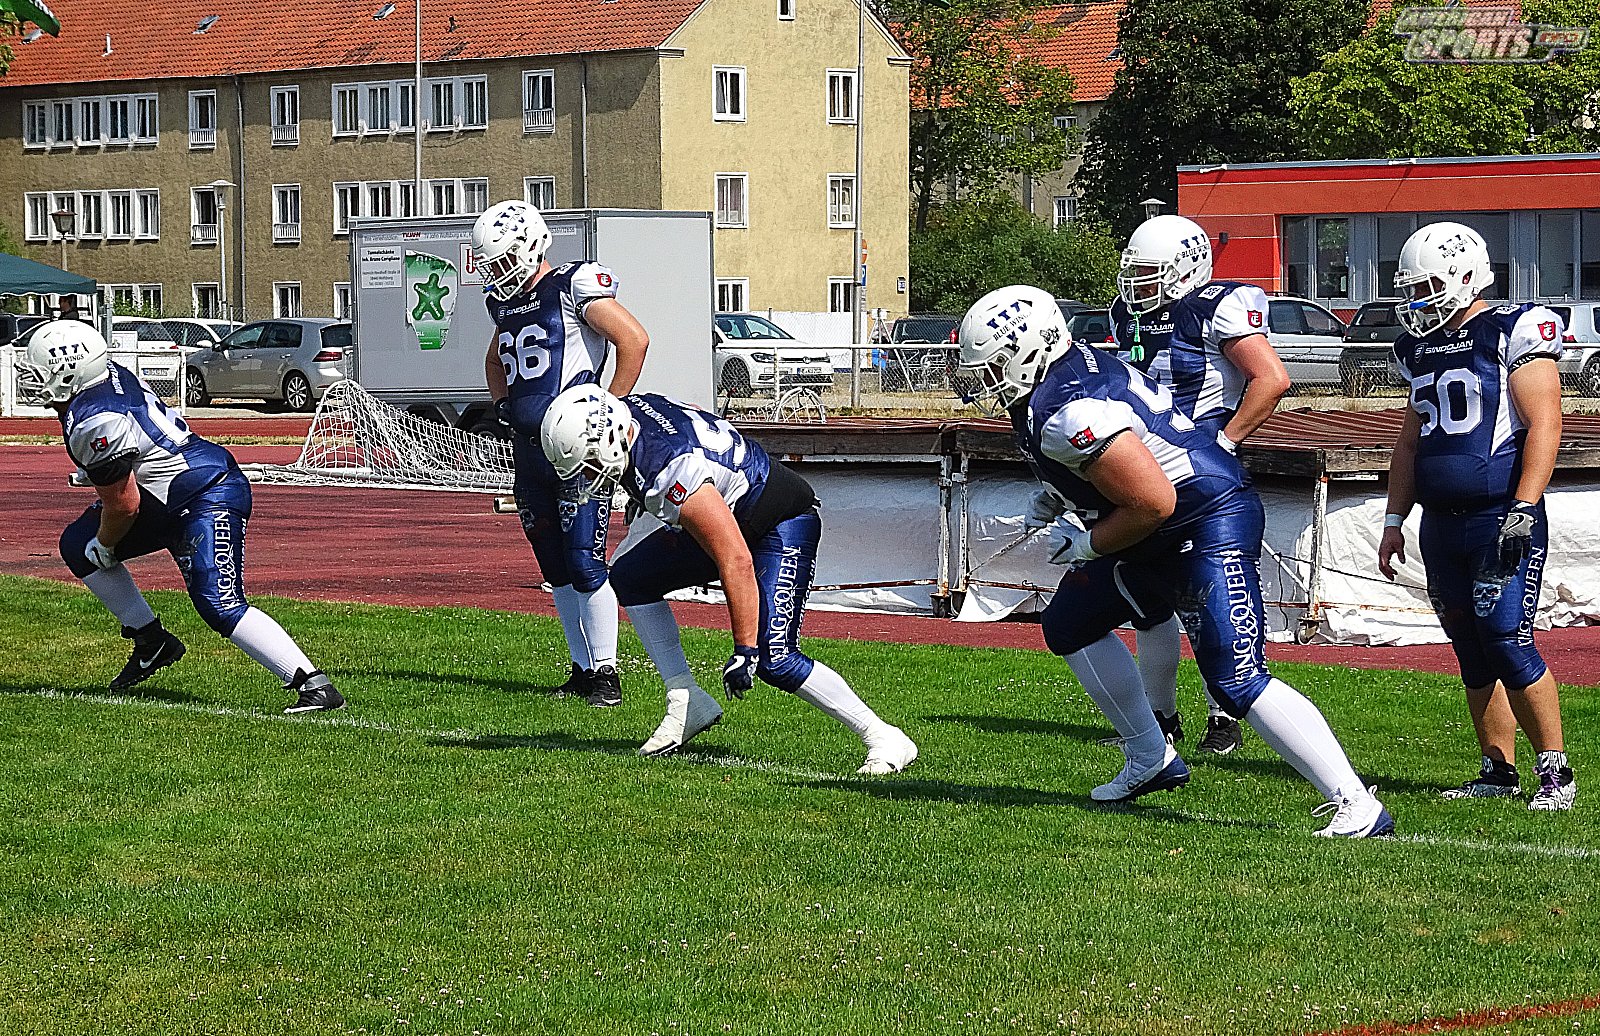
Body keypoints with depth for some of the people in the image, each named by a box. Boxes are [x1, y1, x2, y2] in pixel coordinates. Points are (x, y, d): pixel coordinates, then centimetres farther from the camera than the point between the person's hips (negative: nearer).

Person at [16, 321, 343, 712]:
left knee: (219, 604, -22)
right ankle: (151, 641, 19)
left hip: (208, 500, -11)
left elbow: (124, 505, -18)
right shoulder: (111, 373, 3)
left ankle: (312, 683, -23)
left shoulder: (94, 424, -24)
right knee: (76, 544, 13)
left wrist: (103, 547, 0)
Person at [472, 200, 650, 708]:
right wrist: (502, 405, 18)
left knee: (584, 563, -10)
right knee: (556, 570, 9)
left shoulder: (574, 288, -9)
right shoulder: (506, 303, 16)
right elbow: (496, 361, 36)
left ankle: (605, 671, -4)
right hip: (529, 450, 8)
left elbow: (635, 340, -14)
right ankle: (582, 668, 16)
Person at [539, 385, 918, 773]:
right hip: (732, 516, 10)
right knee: (629, 575, 6)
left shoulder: (671, 472, -35)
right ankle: (687, 704, 7)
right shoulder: (624, 410, -9)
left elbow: (737, 562, -34)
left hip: (783, 524, -10)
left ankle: (884, 739, -10)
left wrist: (744, 650, -29)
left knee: (774, 661, -20)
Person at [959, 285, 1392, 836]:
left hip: (1209, 529, -11)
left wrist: (1086, 546, -12)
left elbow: (1153, 504, -27)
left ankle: (1357, 806, -15)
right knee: (1070, 625, 20)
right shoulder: (1075, 363, 4)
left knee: (1236, 679, -17)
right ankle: (1151, 761, 29)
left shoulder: (1069, 415, -26)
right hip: (1161, 540, 11)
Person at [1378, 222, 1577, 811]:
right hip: (1441, 524, 7)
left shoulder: (1514, 333, -8)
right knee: (1473, 655, 8)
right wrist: (1393, 521, 19)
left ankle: (1555, 773, -4)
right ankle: (1498, 772, 14)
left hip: (1500, 517, -7)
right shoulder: (1421, 348, 15)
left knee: (1508, 643, -12)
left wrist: (1523, 508, -20)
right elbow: (1410, 441, 23)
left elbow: (1544, 425, -13)